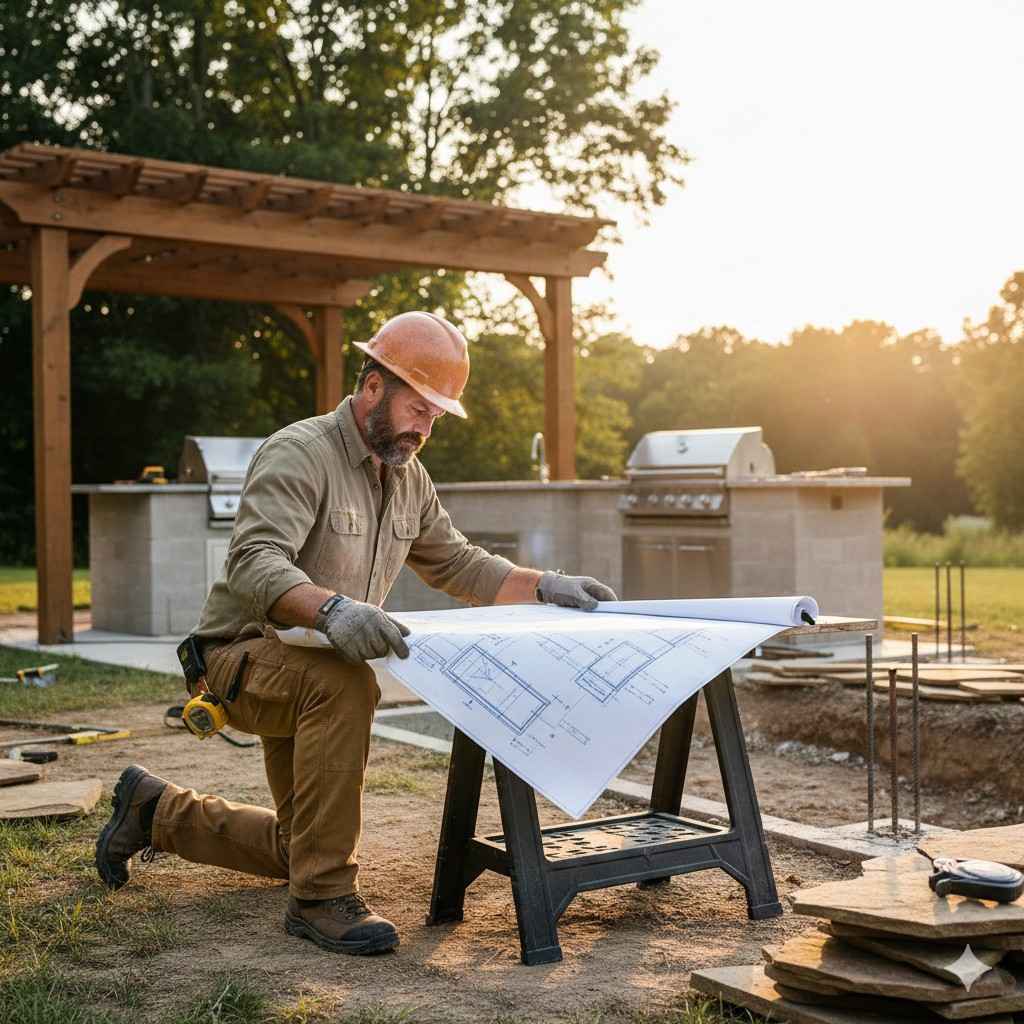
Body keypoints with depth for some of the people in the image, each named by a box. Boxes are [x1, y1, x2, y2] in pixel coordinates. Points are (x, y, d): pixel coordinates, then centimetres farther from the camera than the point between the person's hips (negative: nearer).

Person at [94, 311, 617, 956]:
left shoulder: (408, 478, 5)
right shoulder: (299, 454, -22)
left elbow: (455, 564, 14)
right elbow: (255, 562, -36)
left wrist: (546, 586, 1)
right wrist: (331, 608, -55)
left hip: (307, 672, 9)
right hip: (244, 655, -8)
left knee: (295, 848, 17)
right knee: (346, 684, -41)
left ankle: (158, 813, 39)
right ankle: (323, 896, -31)